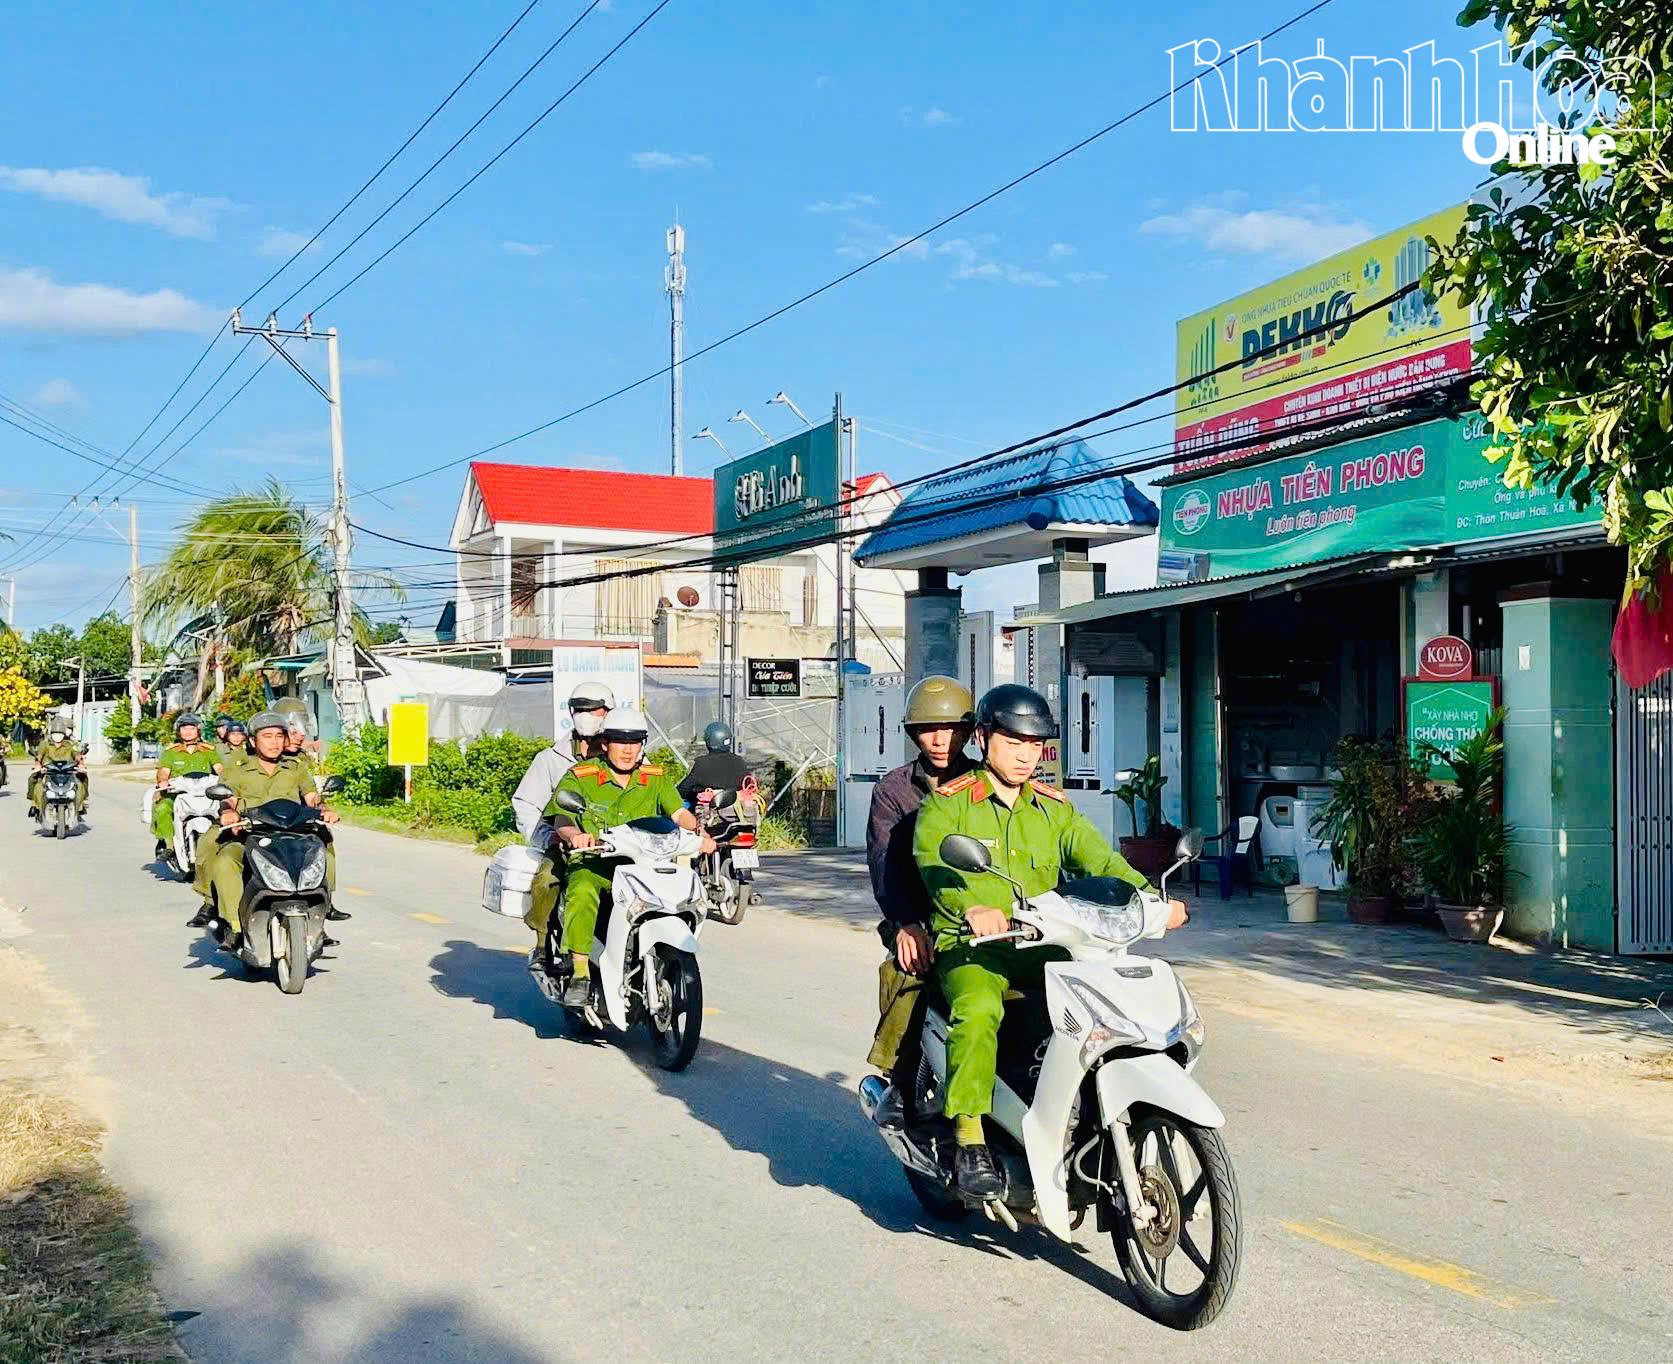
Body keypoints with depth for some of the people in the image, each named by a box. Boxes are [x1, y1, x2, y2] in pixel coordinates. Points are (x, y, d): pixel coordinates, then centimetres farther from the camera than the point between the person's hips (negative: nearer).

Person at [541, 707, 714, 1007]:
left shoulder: (656, 778, 14)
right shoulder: (579, 777, 4)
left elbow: (679, 813, 4)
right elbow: (561, 821, -7)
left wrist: (700, 833, -18)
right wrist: (574, 835, -31)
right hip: (592, 864, -2)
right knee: (582, 892, -35)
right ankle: (580, 973, -30)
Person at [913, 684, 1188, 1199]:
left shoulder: (1054, 809, 17)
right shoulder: (946, 806, 2)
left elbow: (1098, 858, 2)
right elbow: (935, 866, -16)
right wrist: (972, 909, -38)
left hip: (1043, 946, 4)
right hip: (969, 947, -4)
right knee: (977, 1008, -34)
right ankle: (970, 1137, -28)